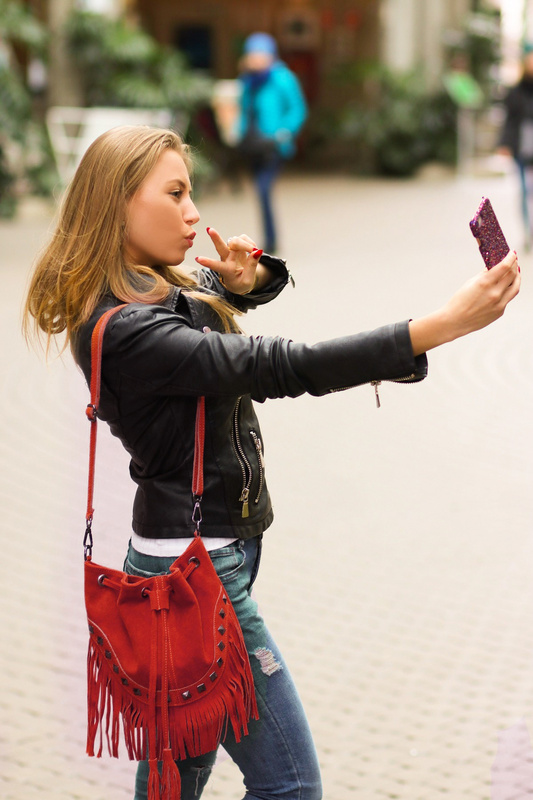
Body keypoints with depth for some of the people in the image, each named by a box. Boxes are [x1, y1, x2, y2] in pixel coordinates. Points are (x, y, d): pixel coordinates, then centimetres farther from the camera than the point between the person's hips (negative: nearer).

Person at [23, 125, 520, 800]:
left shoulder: (159, 286, 6)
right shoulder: (126, 331, -24)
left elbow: (250, 286, 23)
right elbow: (284, 366, -31)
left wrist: (245, 276, -4)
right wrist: (443, 325, -35)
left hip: (201, 553, 10)